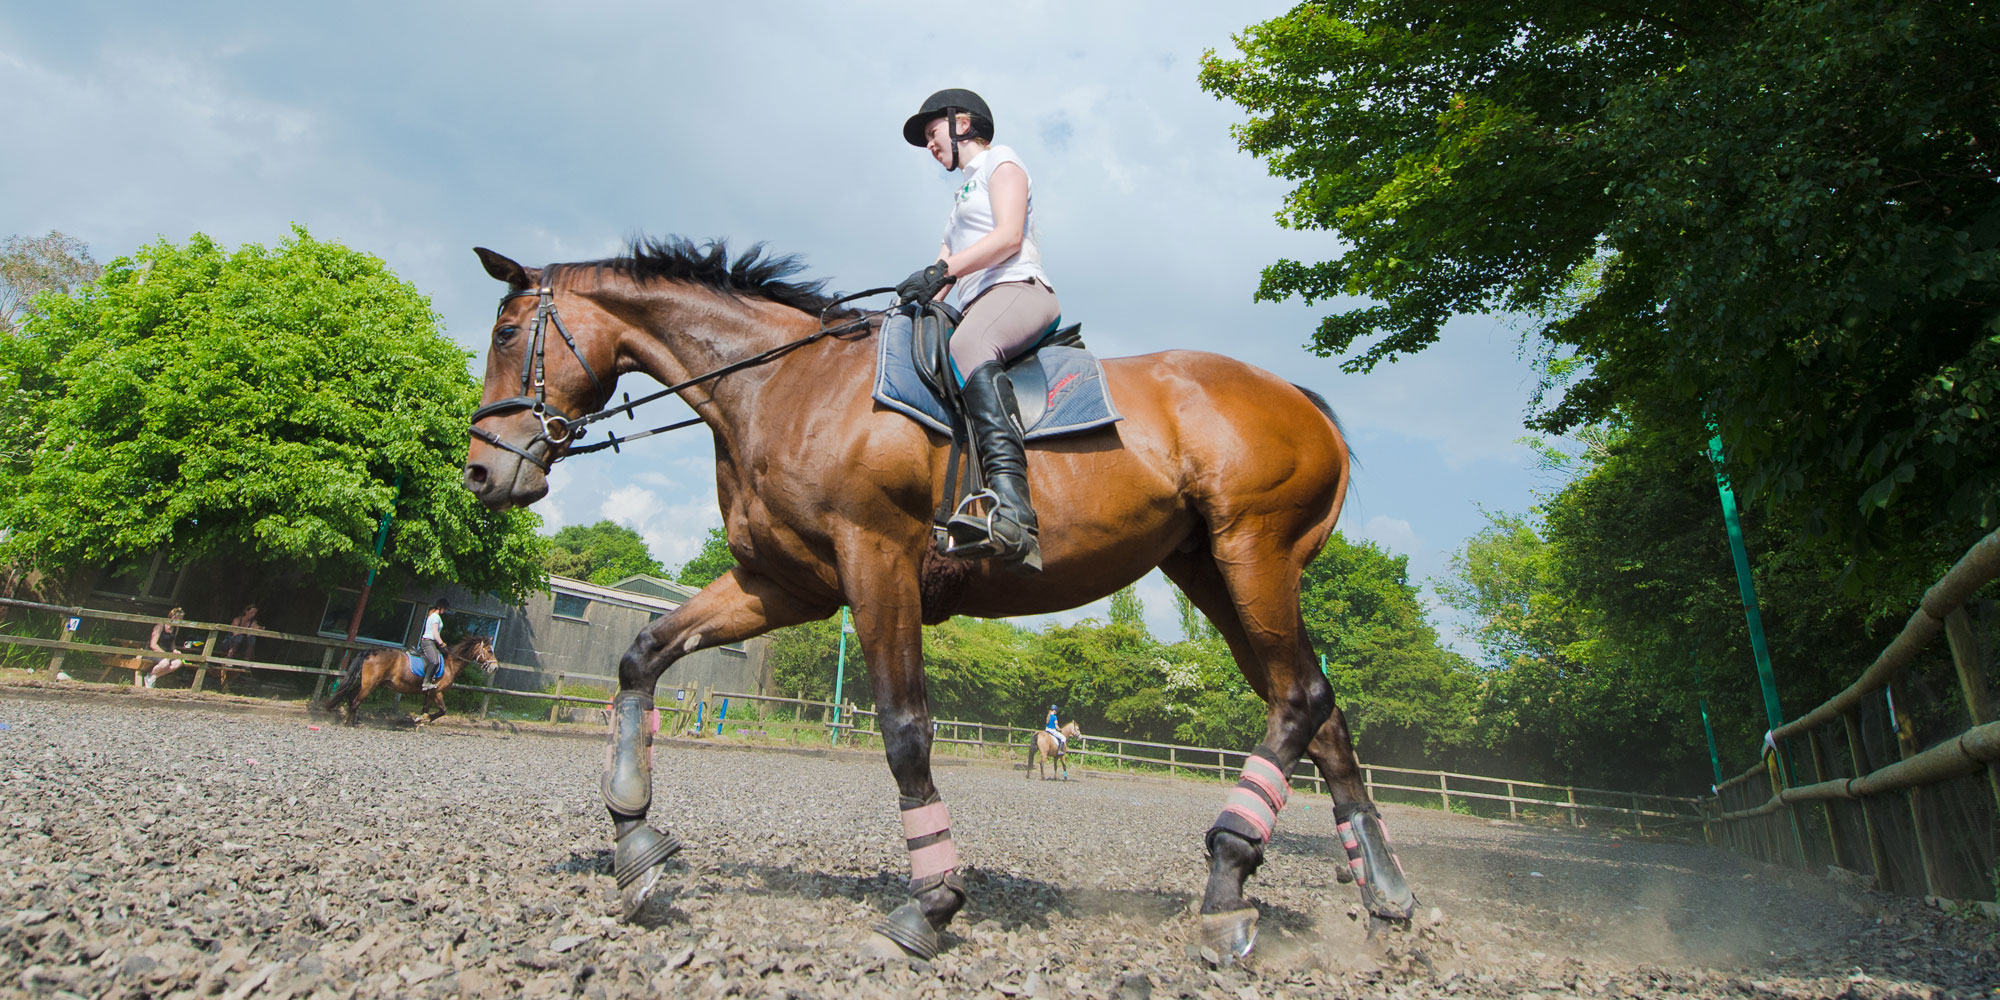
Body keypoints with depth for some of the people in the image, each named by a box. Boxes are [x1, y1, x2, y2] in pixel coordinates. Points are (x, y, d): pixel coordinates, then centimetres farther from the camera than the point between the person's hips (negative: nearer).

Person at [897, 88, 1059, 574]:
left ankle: (1014, 516, -60)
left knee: (969, 347, -40)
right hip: (977, 310, 10)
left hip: (1019, 290, -10)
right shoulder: (964, 196, 37)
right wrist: (913, 301, 7)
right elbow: (943, 270, 26)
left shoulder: (1000, 161, 12)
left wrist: (942, 271, -18)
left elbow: (1009, 236, -7)